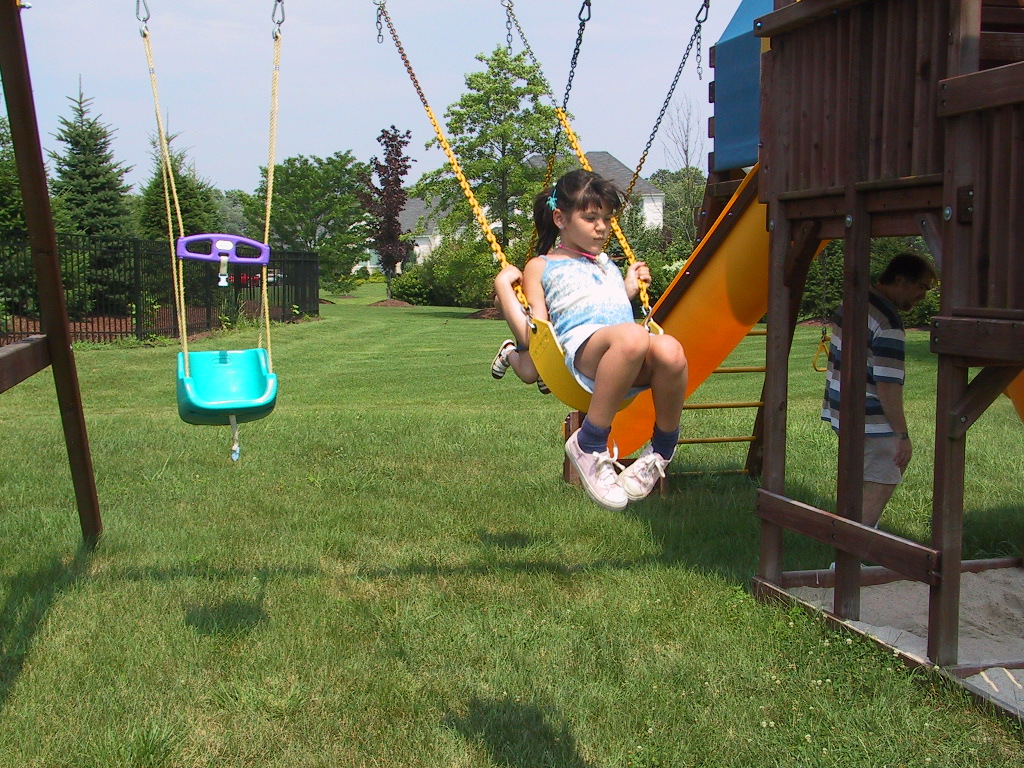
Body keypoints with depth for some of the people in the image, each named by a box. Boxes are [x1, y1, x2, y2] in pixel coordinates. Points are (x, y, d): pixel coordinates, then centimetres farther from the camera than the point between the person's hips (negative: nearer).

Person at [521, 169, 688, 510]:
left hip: (633, 367, 5)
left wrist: (630, 289, 40)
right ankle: (588, 445, -29)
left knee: (670, 350, -34)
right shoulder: (541, 267, 26)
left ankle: (661, 450, -13)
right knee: (631, 337, -41)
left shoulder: (609, 265, 40)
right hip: (579, 346, -5)